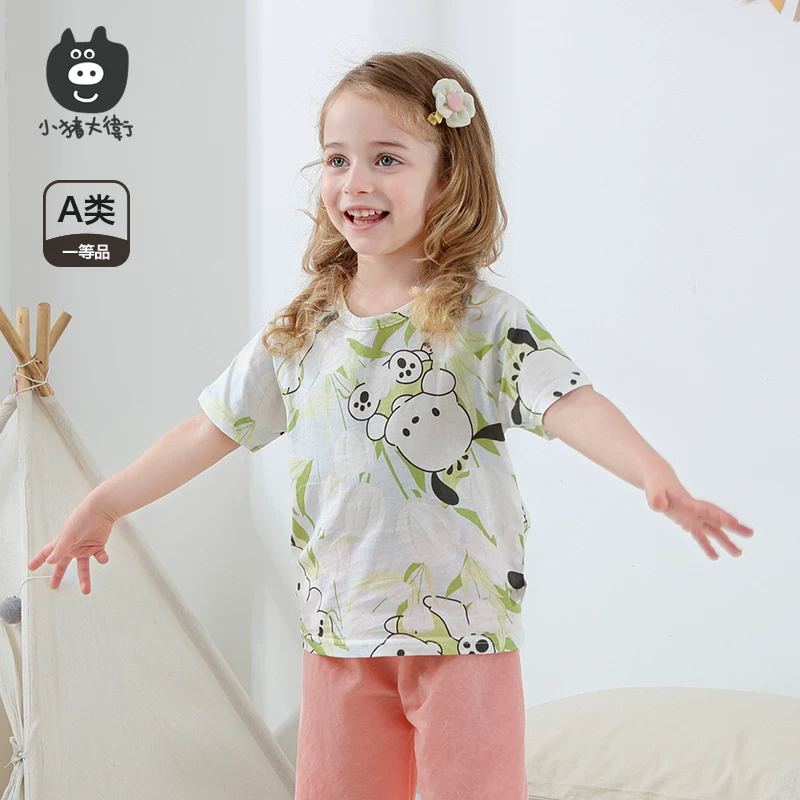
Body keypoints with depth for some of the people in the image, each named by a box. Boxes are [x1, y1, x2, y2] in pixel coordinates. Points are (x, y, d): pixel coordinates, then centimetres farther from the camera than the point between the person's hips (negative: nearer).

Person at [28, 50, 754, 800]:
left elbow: (569, 404, -20)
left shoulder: (485, 321, -8)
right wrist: (104, 504, 13)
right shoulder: (299, 332, 5)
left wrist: (657, 477, -37)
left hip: (463, 630, -4)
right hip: (339, 633, 4)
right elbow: (212, 429, 12)